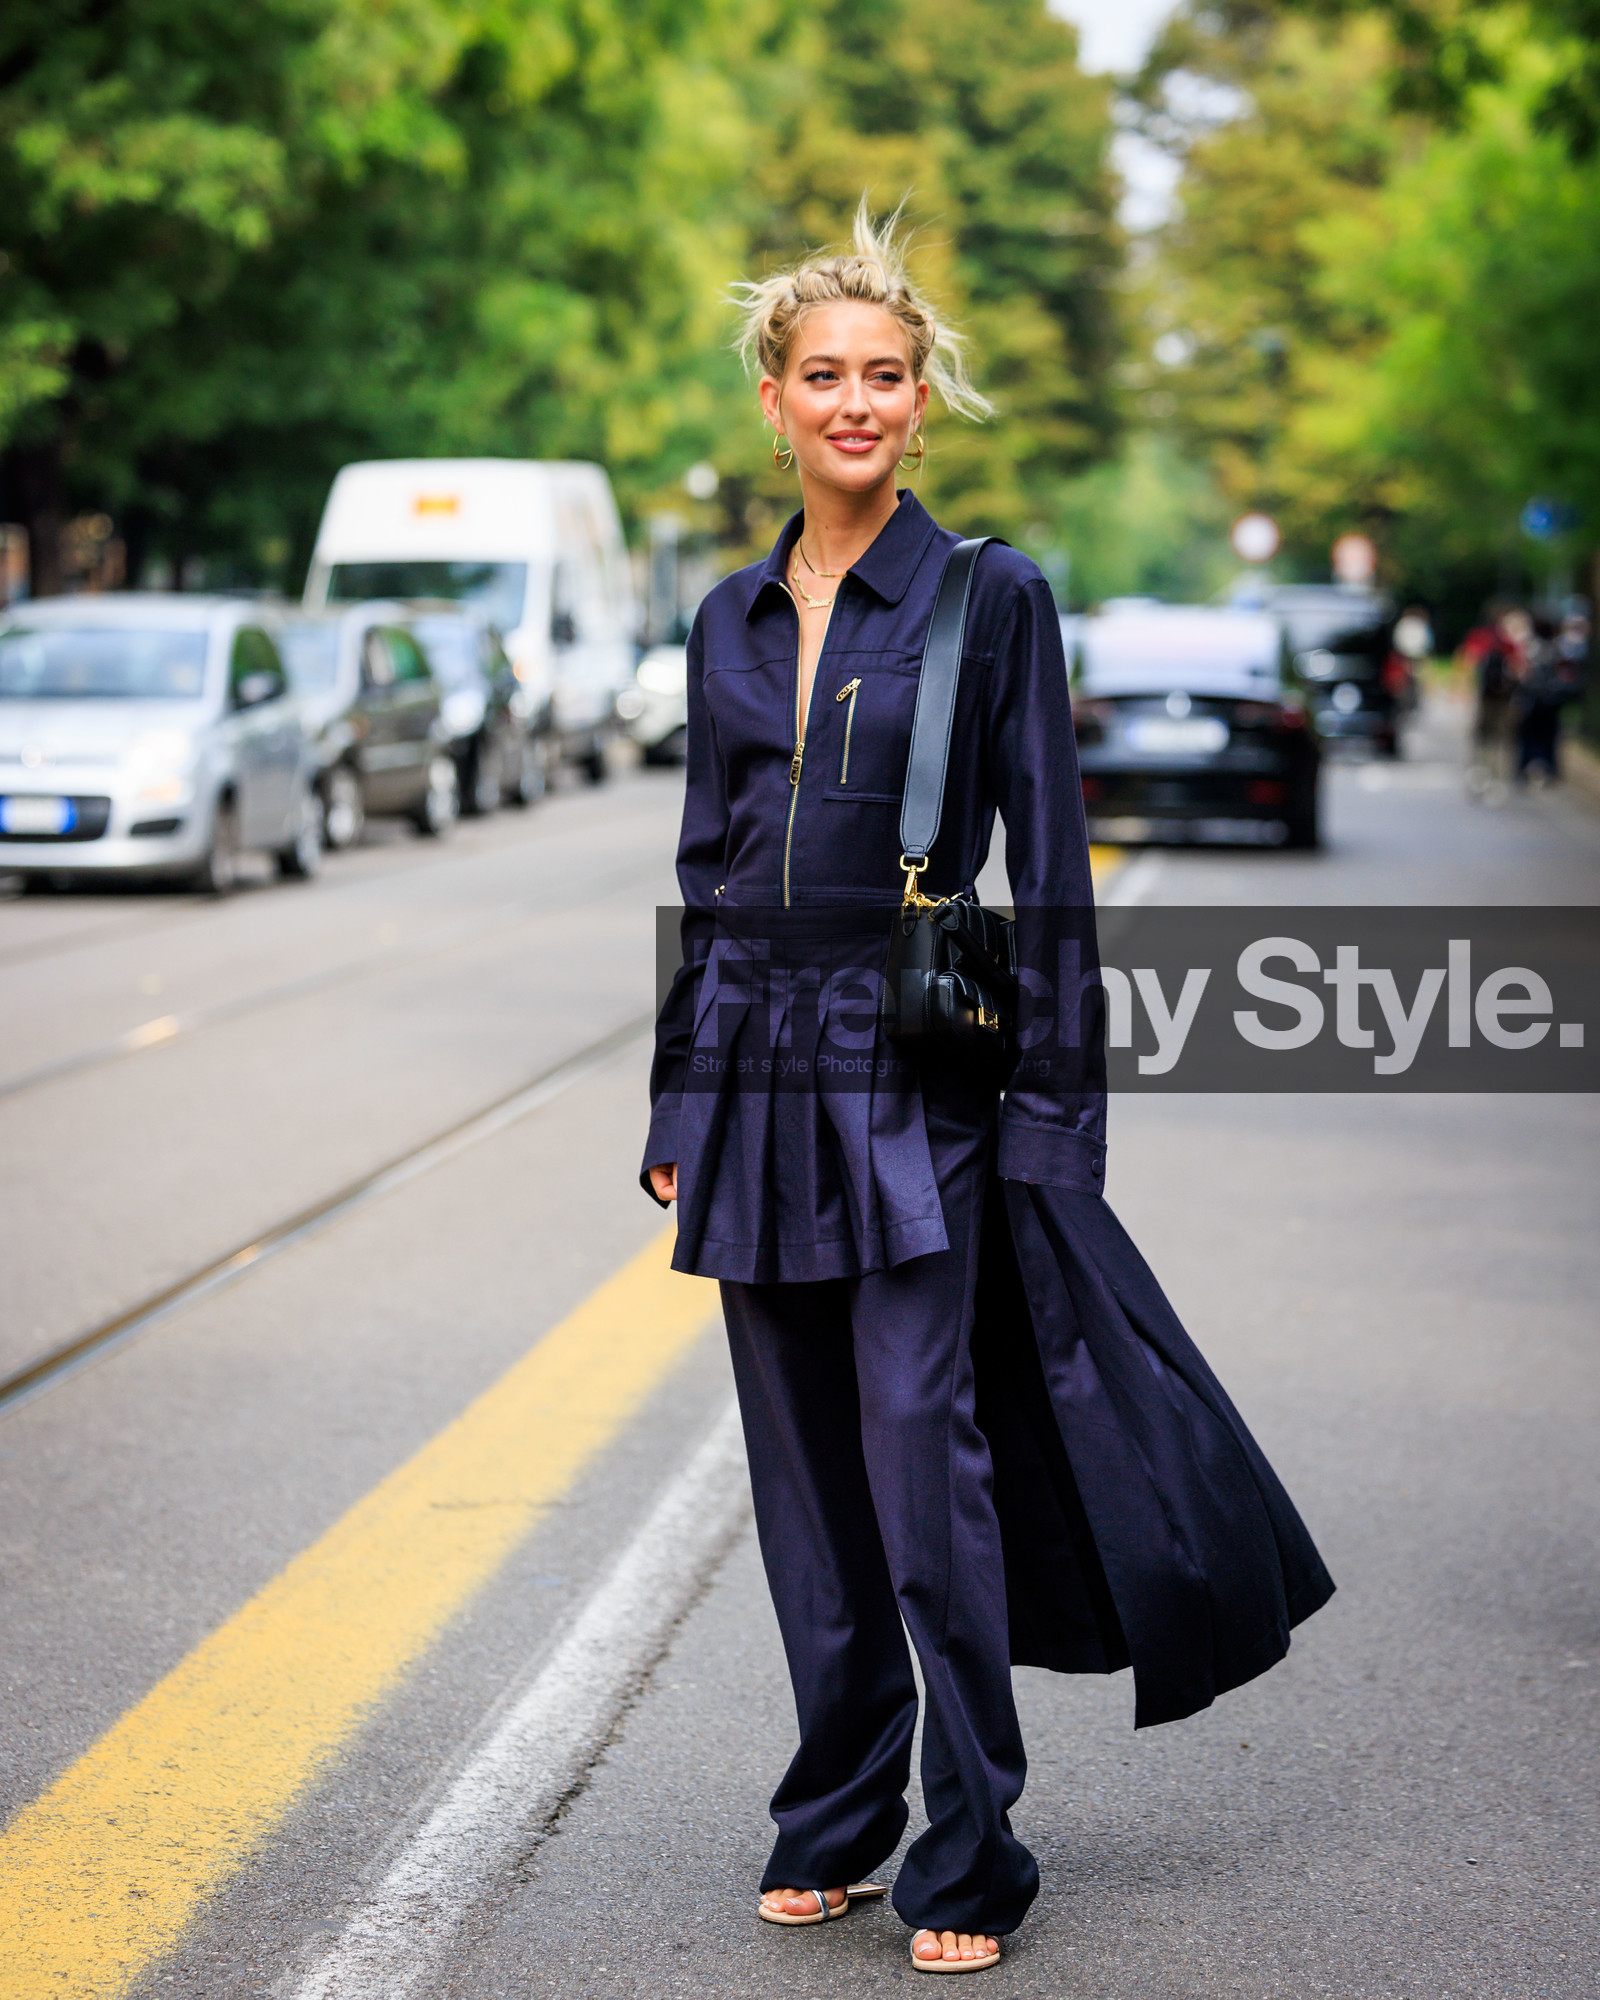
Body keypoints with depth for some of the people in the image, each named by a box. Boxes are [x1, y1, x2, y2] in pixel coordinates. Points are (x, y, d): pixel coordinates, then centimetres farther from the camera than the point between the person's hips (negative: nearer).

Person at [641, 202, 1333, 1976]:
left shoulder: (992, 598, -3)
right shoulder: (731, 620, 10)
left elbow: (1048, 871, -4)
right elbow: (706, 874, 14)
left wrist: (1049, 1116, -9)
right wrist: (677, 1108, 12)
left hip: (919, 1088, -5)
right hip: (760, 1079, 5)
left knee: (926, 1466, -7)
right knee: (803, 1478, 10)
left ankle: (967, 1856, 5)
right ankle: (834, 1822, 23)